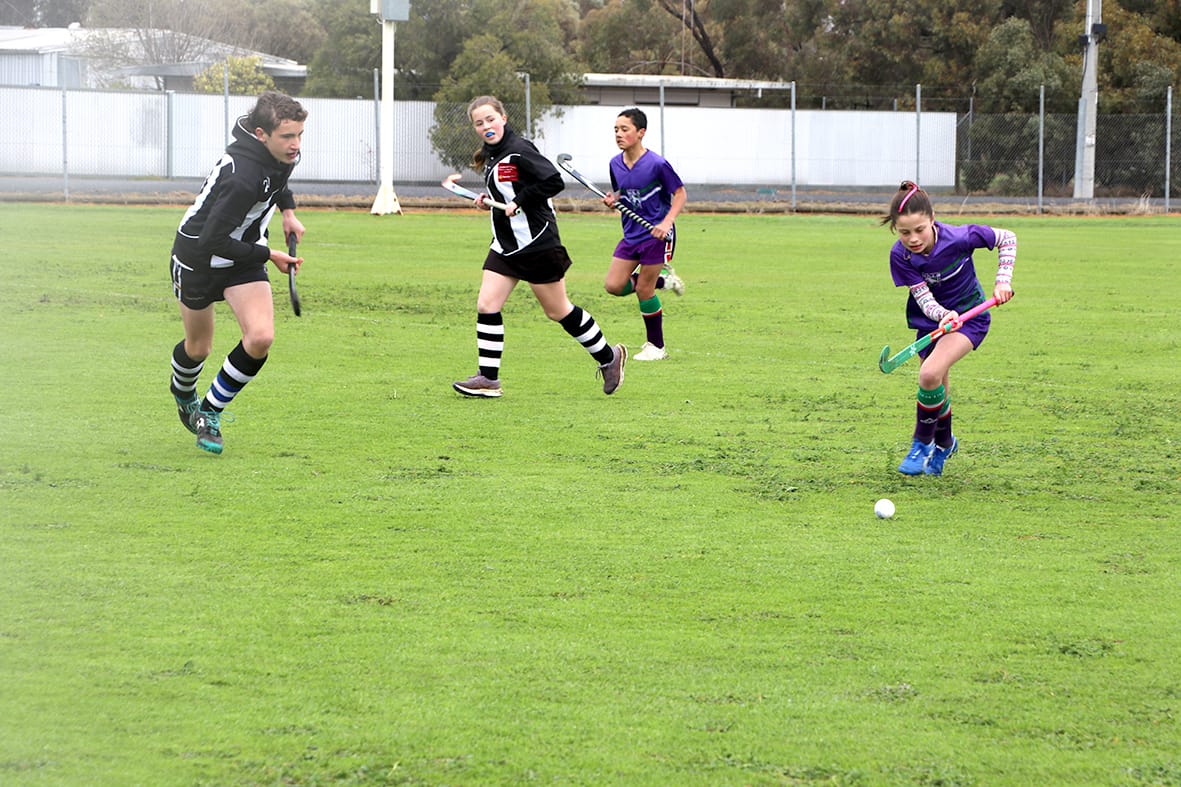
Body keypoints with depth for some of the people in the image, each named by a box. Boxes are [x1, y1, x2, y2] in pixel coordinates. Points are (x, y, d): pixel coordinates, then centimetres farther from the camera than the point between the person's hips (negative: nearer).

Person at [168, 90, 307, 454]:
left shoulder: (279, 151, -11)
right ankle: (183, 394, 49)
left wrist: (287, 210, 7)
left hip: (243, 254, 6)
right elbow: (213, 240, -33)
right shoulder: (243, 177, -37)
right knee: (198, 348, 13)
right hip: (198, 256, -6)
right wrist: (269, 255, -23)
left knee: (261, 338, -15)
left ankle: (210, 413, 4)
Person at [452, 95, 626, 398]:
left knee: (558, 311, 3)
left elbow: (554, 182, -24)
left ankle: (608, 357, 21)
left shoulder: (519, 151, -18)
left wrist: (518, 202, -21)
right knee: (486, 306, -3)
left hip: (537, 244, -8)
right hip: (505, 245, 8)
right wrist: (489, 199, 6)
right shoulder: (491, 154, 10)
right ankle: (488, 378, 0)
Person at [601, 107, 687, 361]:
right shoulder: (615, 164, 2)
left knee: (643, 290, -4)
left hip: (656, 234, -7)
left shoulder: (657, 164, -17)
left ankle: (656, 347, 12)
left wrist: (667, 222, -22)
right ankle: (663, 279, 21)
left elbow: (680, 193, -9)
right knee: (614, 285, -2)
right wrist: (612, 199, -6)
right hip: (631, 234, 7)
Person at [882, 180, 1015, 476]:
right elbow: (923, 297, -20)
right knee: (938, 387, 14)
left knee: (930, 374, -26)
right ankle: (944, 443, 45)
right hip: (930, 319, 4)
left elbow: (1006, 238, -11)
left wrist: (1003, 280, -19)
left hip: (969, 316, -4)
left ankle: (923, 443, -4)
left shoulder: (959, 238, -27)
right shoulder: (900, 255, -20)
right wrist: (943, 315, -40)